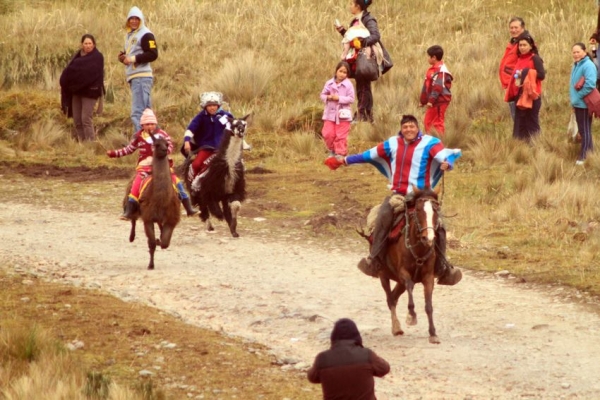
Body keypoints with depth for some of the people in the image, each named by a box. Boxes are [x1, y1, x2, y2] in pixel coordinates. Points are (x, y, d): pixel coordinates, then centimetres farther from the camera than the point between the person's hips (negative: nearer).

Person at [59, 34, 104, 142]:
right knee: (77, 120, 4)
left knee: (86, 119, -12)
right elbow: (71, 71, 8)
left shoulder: (97, 57, -4)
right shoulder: (78, 56, 14)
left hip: (90, 91, -6)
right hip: (77, 91, 6)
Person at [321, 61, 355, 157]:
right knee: (328, 134, 2)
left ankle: (340, 153, 11)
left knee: (341, 136, 2)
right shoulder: (329, 83, 1)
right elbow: (322, 95, 7)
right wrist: (328, 97, -15)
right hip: (330, 113, 3)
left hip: (343, 115, -3)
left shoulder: (348, 84, -9)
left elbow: (351, 99, -11)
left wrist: (339, 98, -21)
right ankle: (332, 150, 23)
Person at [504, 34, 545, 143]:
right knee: (520, 124, 7)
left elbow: (542, 75, -15)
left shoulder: (535, 59, -6)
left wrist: (526, 73, -17)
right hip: (519, 95, 7)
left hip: (531, 96, -7)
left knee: (531, 123, -5)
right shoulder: (519, 59, 15)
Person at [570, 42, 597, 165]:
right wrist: (573, 100, 15)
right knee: (583, 130, 15)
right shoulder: (576, 65, 13)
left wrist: (578, 97, -19)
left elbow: (590, 84, -26)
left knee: (585, 130, -4)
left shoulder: (588, 65, -17)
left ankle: (584, 157, 1)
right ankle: (590, 153, 24)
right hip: (578, 103, 10)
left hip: (584, 104, -10)